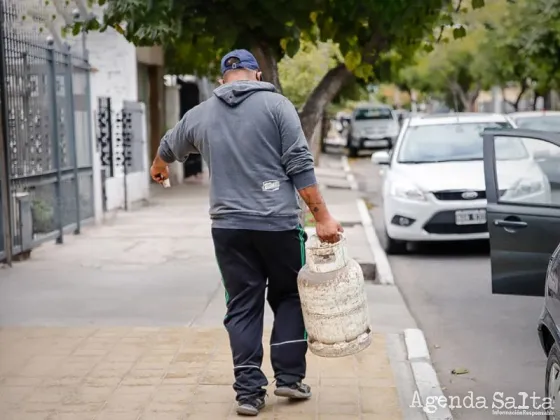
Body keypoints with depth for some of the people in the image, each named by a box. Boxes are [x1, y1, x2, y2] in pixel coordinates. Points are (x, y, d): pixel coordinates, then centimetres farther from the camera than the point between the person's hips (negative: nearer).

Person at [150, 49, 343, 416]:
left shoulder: (200, 114, 11)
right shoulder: (276, 104, 0)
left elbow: (169, 147, 32)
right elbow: (300, 167, -8)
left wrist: (159, 167, 53)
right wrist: (322, 217, -6)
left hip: (229, 227, 2)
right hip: (278, 223, -2)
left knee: (243, 308, 9)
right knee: (289, 297, 16)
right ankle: (289, 377, 13)